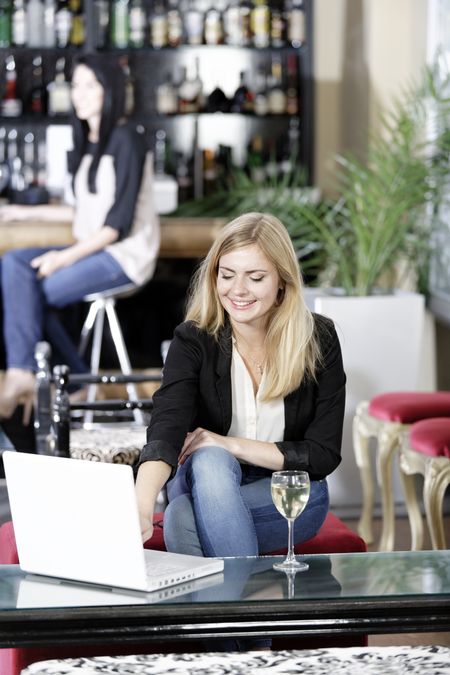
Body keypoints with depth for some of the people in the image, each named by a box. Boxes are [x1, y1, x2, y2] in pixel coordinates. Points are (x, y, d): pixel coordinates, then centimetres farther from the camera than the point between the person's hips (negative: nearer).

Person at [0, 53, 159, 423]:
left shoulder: (126, 140, -10)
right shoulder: (86, 144, 16)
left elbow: (120, 222, -16)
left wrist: (68, 257, -20)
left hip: (125, 254, -8)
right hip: (92, 251, 8)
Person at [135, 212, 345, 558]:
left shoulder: (318, 339, -10)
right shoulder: (193, 341, -13)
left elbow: (323, 455, -10)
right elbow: (166, 430, -30)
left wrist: (230, 444, -21)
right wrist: (141, 509, -50)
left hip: (291, 498, -1)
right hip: (207, 487, 2)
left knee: (183, 520, -32)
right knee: (211, 462, -35)